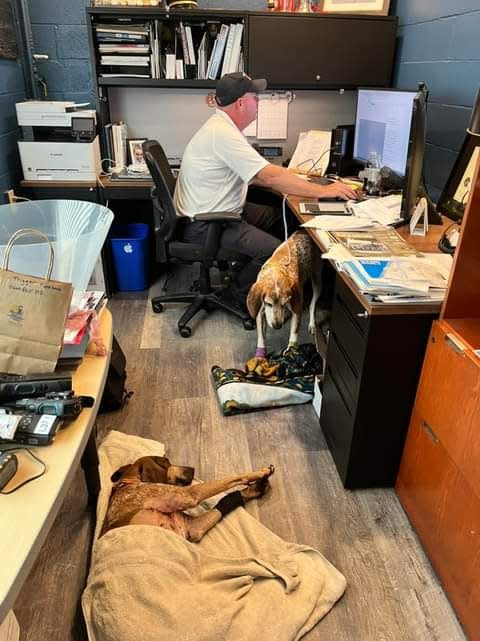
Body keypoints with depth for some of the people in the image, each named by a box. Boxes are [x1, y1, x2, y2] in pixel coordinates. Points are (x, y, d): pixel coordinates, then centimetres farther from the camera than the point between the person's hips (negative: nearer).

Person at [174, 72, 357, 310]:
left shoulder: (222, 127, 8)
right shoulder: (223, 134, -24)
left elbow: (251, 174, 15)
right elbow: (269, 176, -28)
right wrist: (323, 191, -22)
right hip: (205, 225, -10)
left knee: (277, 217, 16)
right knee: (275, 251, -19)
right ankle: (242, 296, 5)